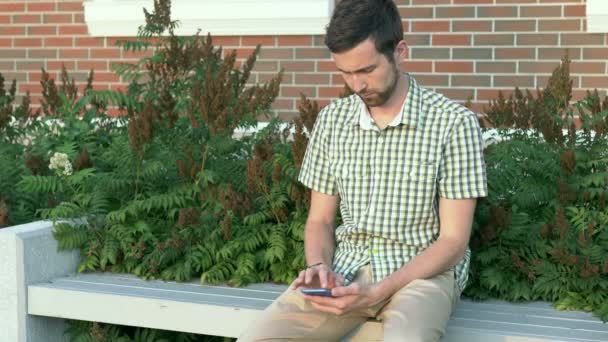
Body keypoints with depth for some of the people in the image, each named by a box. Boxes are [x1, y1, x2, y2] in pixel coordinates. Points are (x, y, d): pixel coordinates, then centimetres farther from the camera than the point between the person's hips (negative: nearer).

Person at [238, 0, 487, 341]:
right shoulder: (332, 119, 5)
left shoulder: (455, 123, -9)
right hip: (345, 270, 4)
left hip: (424, 272, -3)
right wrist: (320, 265, -11)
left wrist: (377, 292, -22)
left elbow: (453, 241, -10)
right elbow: (320, 219, 12)